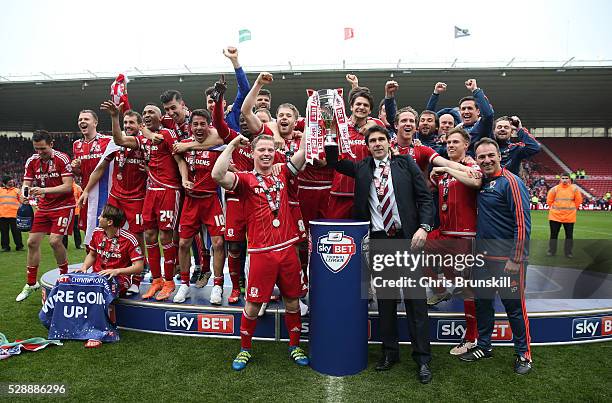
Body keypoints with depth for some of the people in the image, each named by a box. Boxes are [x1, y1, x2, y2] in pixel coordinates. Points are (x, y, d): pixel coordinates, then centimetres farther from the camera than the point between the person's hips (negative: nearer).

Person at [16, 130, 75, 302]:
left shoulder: (62, 159, -14)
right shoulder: (32, 161, 2)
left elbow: (68, 186, -19)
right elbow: (26, 183, 3)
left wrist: (45, 190, -30)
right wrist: (25, 192, -20)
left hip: (63, 206, -6)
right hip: (43, 207, 6)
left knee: (55, 241, -17)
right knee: (32, 242, 5)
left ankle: (65, 277, 5)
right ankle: (31, 284, 19)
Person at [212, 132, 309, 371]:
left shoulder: (282, 175, 10)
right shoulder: (245, 179, -3)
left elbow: (304, 152, 7)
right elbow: (217, 175, -22)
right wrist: (232, 145, -16)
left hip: (287, 249, 4)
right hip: (261, 252, -4)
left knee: (292, 301, 14)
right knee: (253, 304, 6)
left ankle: (295, 347, 32)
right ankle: (244, 349, 28)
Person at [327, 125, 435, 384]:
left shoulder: (406, 163, 4)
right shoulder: (362, 168, 10)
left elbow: (425, 198, 1)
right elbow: (333, 162, 11)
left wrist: (424, 227, -13)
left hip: (408, 238, -2)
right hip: (379, 240, 2)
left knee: (415, 298, 2)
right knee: (385, 298, 10)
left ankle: (422, 359, 13)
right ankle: (389, 352, 25)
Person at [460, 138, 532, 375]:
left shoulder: (511, 182, -12)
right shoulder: (480, 182, 9)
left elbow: (523, 223, -16)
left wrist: (516, 260, -18)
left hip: (506, 257, -7)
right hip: (482, 255, 7)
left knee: (514, 305, 4)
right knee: (482, 301, 15)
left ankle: (524, 354, 22)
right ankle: (483, 347, 30)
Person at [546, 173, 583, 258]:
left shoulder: (574, 189, -1)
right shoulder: (555, 189, -3)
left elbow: (578, 200, 8)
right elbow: (549, 200, 7)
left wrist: (572, 209, 8)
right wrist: (554, 208, 6)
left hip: (569, 216, 0)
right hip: (555, 216, 0)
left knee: (569, 235, 5)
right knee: (554, 234, 5)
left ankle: (568, 252, 16)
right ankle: (551, 251, 15)